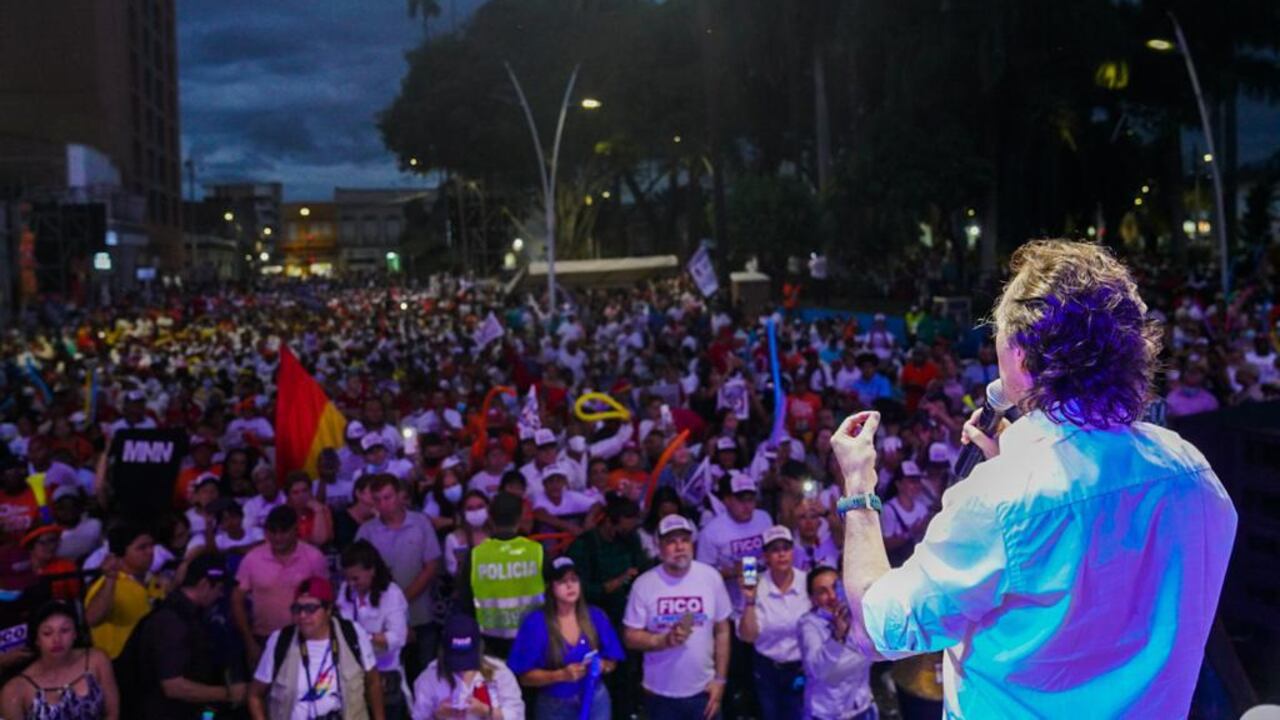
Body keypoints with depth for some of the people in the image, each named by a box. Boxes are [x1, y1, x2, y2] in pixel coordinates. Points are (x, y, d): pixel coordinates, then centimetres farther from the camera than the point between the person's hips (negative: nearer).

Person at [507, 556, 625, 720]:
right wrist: (561, 675, -23)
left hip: (595, 702, 2)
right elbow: (525, 676, -11)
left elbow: (612, 661, 7)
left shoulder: (596, 616, -2)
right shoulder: (535, 623, -12)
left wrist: (602, 665, -15)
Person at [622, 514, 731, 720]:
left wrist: (720, 679, -1)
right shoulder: (644, 584, -10)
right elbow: (630, 637, -6)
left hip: (703, 690, 1)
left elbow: (722, 631, 1)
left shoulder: (711, 577, -7)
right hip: (661, 693, 0)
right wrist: (665, 640, -22)